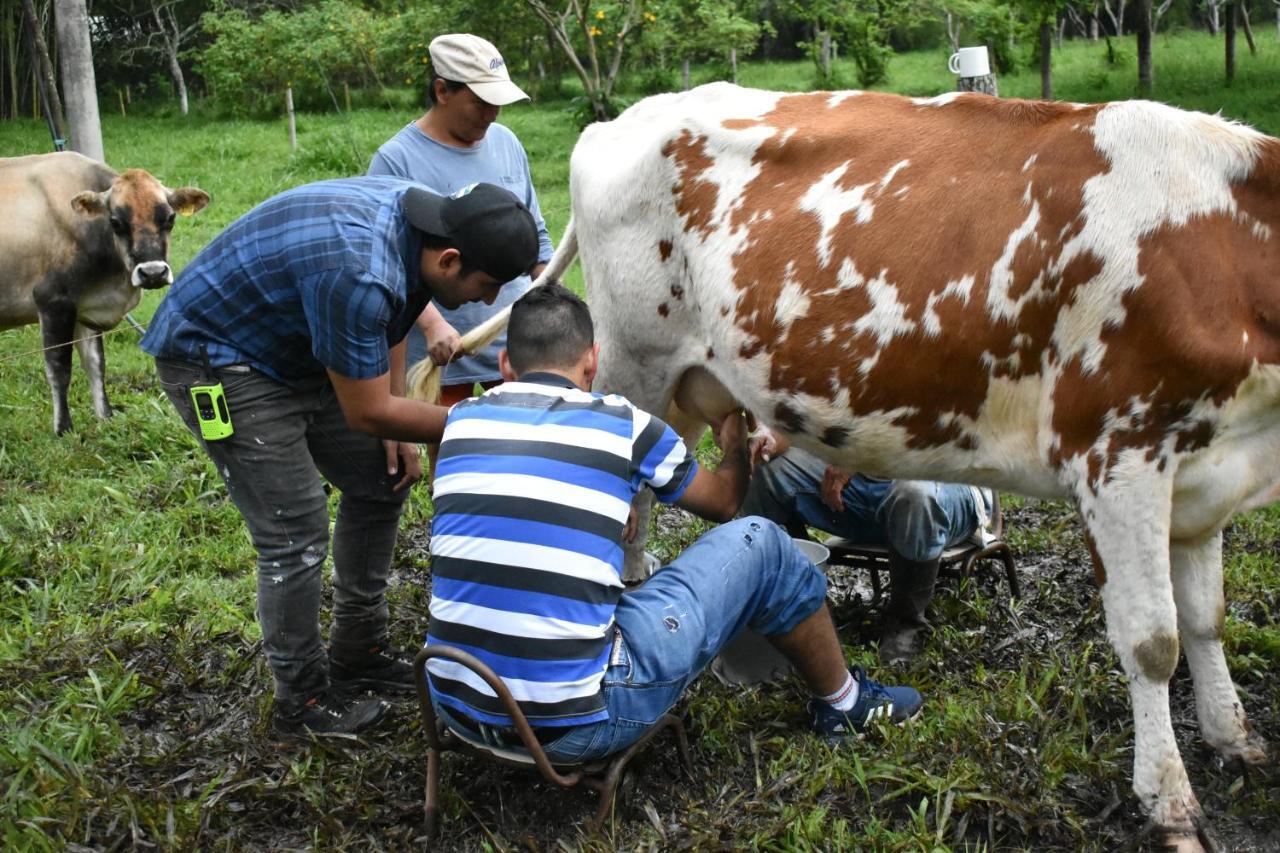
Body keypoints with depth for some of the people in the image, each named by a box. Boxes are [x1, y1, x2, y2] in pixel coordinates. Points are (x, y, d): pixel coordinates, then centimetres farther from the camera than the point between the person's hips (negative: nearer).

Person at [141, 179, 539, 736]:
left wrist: (396, 425, 5)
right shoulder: (357, 273, -37)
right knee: (295, 537, -10)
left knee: (380, 484, 11)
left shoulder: (420, 216, -8)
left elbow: (388, 325, 11)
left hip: (294, 351, 10)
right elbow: (365, 413, -27)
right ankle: (301, 701, 8)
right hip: (215, 358, -10)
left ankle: (357, 654, 25)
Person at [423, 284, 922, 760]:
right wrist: (735, 447, 40)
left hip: (454, 709, 5)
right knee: (758, 543, 10)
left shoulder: (461, 420, 7)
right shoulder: (626, 427, -2)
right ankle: (844, 702, 31)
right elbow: (722, 502, 18)